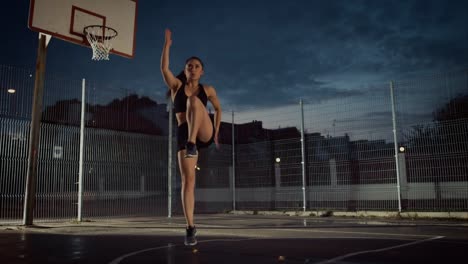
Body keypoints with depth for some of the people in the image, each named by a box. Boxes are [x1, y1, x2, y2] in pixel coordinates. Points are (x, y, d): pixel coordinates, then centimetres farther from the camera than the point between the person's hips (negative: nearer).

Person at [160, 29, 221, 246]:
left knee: (194, 101, -28)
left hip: (204, 133, 0)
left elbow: (218, 109, 23)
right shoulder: (176, 86, 7)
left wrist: (216, 132, 19)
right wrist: (167, 44, -17)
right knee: (188, 179, -9)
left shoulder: (207, 90, 10)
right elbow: (164, 68, -11)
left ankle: (192, 145, -43)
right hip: (184, 135, 1)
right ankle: (190, 227, -3)